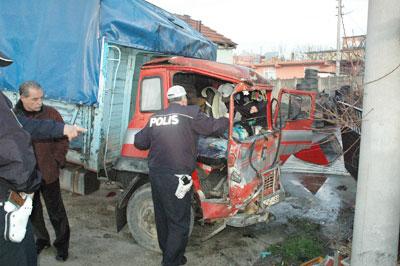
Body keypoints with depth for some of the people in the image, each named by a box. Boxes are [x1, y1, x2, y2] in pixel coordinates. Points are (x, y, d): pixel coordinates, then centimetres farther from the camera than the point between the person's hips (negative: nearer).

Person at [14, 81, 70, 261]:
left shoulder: (51, 114, -7)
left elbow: (62, 140, -1)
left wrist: (57, 161, -7)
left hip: (48, 173, -2)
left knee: (56, 211, 8)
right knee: (32, 211, 19)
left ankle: (62, 244, 24)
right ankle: (41, 239, 39)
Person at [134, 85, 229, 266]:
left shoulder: (155, 118, 11)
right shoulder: (190, 114, -6)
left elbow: (139, 142, 16)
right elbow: (214, 127, 1)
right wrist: (227, 119, 21)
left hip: (155, 175, 7)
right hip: (175, 178, -7)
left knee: (162, 218, 20)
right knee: (179, 224, 2)